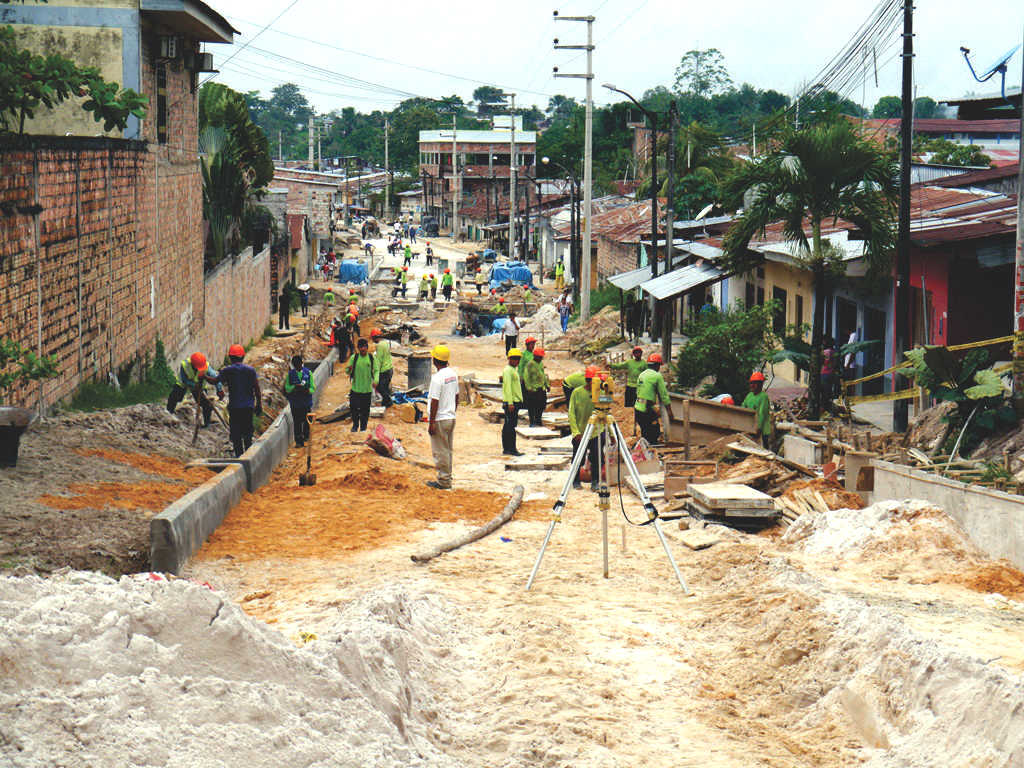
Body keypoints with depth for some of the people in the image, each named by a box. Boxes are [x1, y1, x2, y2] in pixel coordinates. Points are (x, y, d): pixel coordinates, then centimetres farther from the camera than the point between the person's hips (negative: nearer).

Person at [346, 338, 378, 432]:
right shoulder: (354, 358, -1)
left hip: (367, 389, 0)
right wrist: (349, 369, -24)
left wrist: (375, 380, -14)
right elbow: (347, 371, 1)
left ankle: (363, 427, 21)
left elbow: (376, 370, 5)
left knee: (365, 410, 6)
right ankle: (355, 425, 22)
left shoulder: (371, 358, 1)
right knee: (353, 407, 0)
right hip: (355, 388, 0)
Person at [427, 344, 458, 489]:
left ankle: (443, 481, 4)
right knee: (447, 450, 16)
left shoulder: (437, 378, -20)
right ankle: (447, 478, 23)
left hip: (439, 419, -8)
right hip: (451, 417, 8)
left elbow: (435, 402, -19)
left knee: (440, 451, 0)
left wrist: (431, 422, -16)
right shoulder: (453, 374, 6)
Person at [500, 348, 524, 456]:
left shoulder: (514, 370, 19)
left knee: (508, 426, 12)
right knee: (511, 426, -9)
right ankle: (512, 449, -10)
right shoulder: (508, 370, -12)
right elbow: (508, 387, -19)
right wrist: (510, 403, -24)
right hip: (511, 402, -10)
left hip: (516, 401, 10)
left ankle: (506, 449, 15)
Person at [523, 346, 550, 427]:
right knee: (532, 406, -1)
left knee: (542, 405, 9)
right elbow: (526, 376, -15)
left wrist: (547, 384, 20)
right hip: (533, 389, -7)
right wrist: (529, 388, -20)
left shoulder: (541, 363, 12)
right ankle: (532, 422, 8)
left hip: (541, 388, 7)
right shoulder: (530, 364, -12)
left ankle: (538, 419, 26)